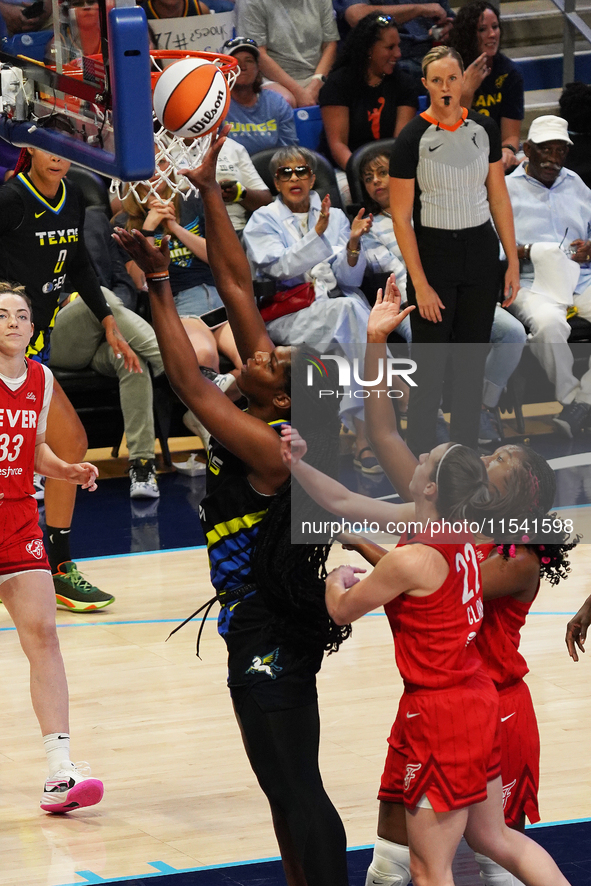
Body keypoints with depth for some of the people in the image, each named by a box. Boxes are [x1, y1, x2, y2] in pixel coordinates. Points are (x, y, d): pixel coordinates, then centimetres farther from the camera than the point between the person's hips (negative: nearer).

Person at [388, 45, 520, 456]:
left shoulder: (484, 129, 2)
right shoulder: (412, 139, -11)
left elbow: (499, 198, 8)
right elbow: (401, 218, -10)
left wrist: (513, 262, 3)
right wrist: (421, 284, -14)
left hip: (480, 252, 4)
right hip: (432, 253, -4)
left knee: (472, 361, 9)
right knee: (431, 365, -2)